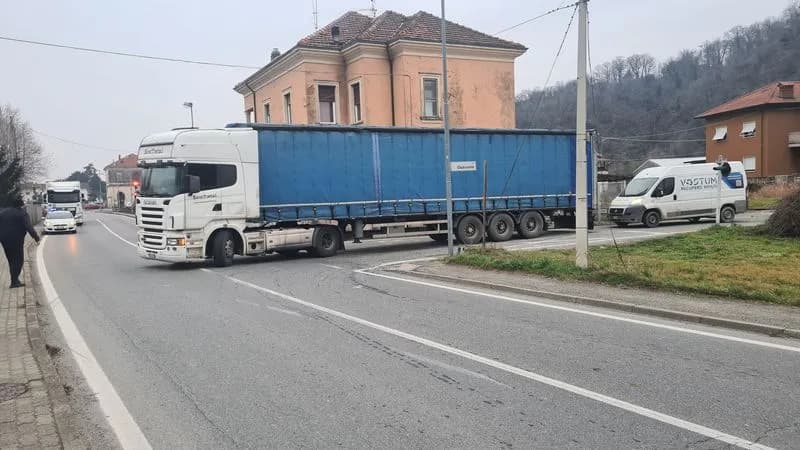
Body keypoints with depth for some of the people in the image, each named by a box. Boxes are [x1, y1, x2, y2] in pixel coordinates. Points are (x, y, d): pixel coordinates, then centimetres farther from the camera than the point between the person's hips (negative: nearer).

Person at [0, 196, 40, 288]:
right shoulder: (22, 214, -8)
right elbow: (28, 227, -19)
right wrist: (35, 236, -20)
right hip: (16, 239, -6)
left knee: (11, 260, 16)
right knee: (18, 260, 2)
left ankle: (15, 280, 20)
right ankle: (14, 282, -4)